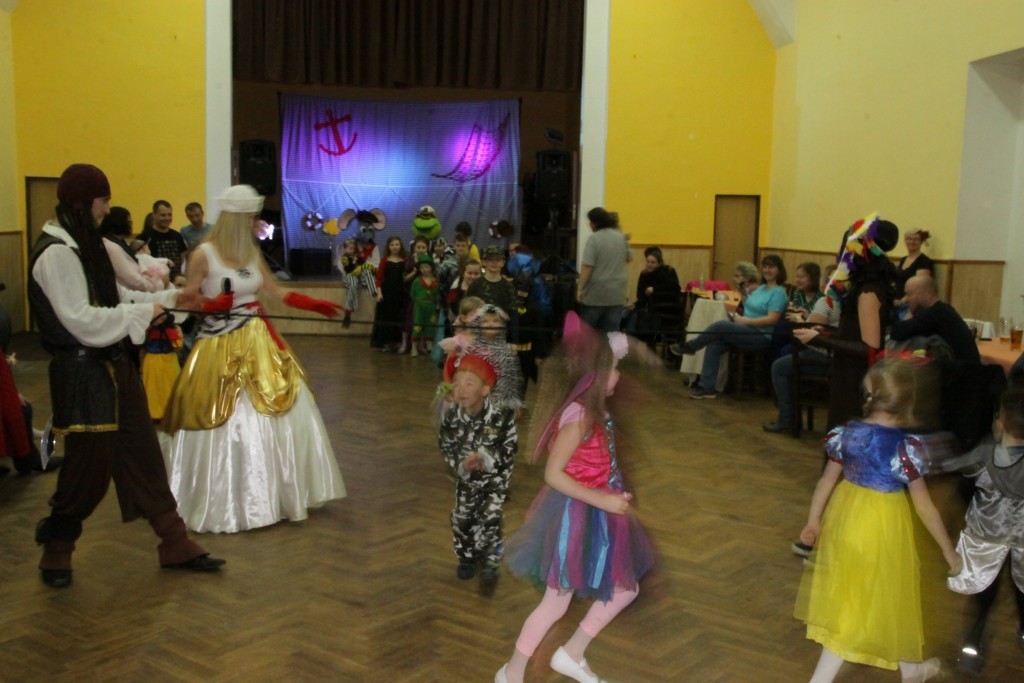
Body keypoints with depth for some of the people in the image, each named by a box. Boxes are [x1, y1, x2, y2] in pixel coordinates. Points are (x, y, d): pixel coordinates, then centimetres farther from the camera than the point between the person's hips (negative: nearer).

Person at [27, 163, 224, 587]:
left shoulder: (84, 246, 11)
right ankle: (56, 551, 25)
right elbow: (83, 321, -24)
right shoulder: (56, 253, -18)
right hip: (83, 375, -9)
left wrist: (170, 298, 12)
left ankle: (175, 544, 21)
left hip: (112, 367, 9)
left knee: (142, 455, 12)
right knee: (88, 468, 2)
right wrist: (145, 311, -16)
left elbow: (113, 298, 17)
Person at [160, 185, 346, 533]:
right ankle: (221, 504, 12)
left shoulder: (252, 252, 7)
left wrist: (316, 304, 11)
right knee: (223, 424, -3)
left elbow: (276, 291, 14)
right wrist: (213, 304, -25)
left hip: (258, 342, 6)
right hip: (220, 346, -6)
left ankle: (274, 495, 22)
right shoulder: (204, 254, -10)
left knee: (278, 416, 7)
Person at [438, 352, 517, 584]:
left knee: (489, 518, -7)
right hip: (466, 478, 4)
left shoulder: (502, 416, -25)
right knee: (462, 518, 10)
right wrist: (461, 464, -21)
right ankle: (467, 558, 32)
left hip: (496, 476, -3)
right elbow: (446, 447, -4)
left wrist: (486, 459, -27)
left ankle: (491, 561, 13)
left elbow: (510, 448, -16)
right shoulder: (451, 418, -16)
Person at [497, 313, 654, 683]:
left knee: (625, 589, 17)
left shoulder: (593, 410, 1)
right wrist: (603, 500, -25)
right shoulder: (578, 416, -25)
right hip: (577, 516, -9)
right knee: (556, 602, 3)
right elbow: (553, 474, -26)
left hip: (596, 515, 9)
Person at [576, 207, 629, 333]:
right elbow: (627, 259, 22)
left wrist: (580, 288, -14)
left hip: (596, 293, -5)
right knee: (611, 332, 4)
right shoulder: (621, 238, 7)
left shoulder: (594, 239, -11)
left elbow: (587, 266, -17)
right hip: (616, 294, 5)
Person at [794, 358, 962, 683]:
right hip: (881, 527, -6)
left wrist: (813, 520, 17)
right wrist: (948, 550, -2)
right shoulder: (906, 447, -21)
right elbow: (924, 506, -14)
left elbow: (827, 480, 4)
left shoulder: (847, 433, -6)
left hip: (845, 517, 7)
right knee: (862, 602, 9)